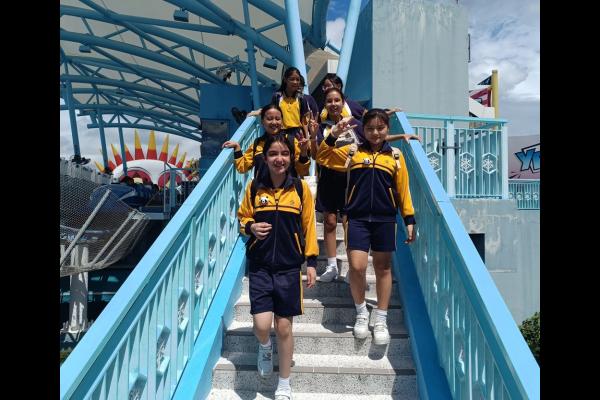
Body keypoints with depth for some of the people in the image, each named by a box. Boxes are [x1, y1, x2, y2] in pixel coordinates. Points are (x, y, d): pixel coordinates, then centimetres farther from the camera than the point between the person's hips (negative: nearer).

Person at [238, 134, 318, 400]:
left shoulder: (300, 188, -2)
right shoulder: (254, 187, 0)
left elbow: (308, 226, 3)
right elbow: (243, 218, 11)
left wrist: (312, 261, 1)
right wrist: (251, 228, -12)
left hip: (289, 267, 0)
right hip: (260, 265, 1)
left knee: (284, 327, 7)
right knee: (261, 324, -10)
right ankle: (265, 347, 30)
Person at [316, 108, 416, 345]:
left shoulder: (395, 156, 8)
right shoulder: (352, 152, 7)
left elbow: (403, 190, 8)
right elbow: (322, 158, 4)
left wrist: (409, 220, 5)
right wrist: (332, 136, -9)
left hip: (385, 219, 1)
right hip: (357, 218, -1)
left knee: (383, 268, 9)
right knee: (357, 266, -8)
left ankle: (381, 320, 24)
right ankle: (361, 313, 19)